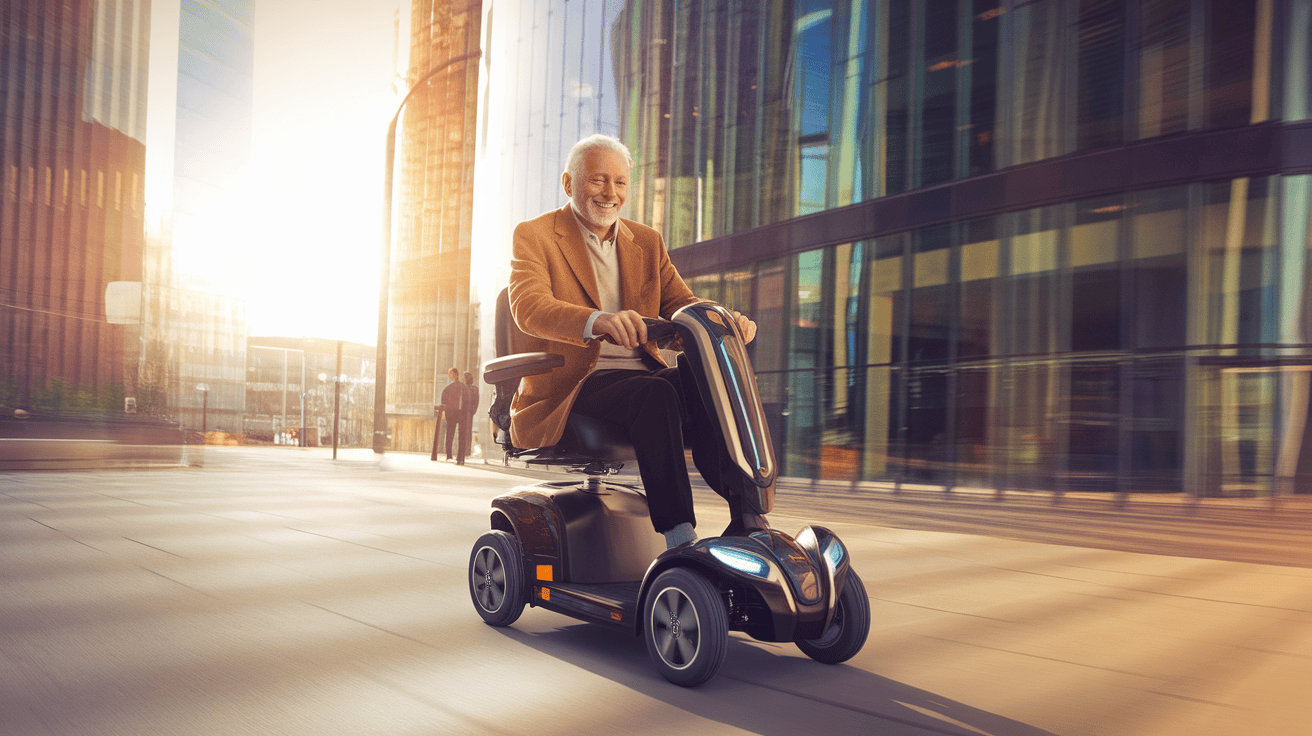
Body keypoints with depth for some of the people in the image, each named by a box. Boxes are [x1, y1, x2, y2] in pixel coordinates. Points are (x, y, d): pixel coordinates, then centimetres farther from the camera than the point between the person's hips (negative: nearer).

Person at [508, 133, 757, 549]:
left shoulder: (647, 242, 21)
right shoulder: (534, 235, 4)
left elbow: (681, 303, 10)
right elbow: (528, 306, -16)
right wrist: (597, 320, -37)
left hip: (642, 374, 5)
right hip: (573, 386, -4)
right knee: (656, 394, -34)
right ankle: (679, 539, -33)